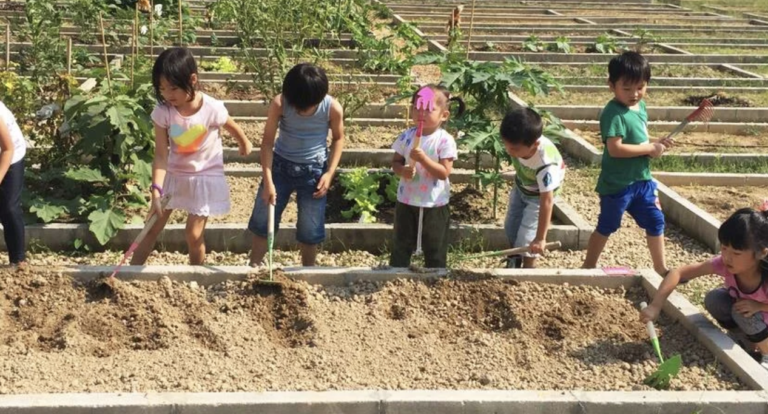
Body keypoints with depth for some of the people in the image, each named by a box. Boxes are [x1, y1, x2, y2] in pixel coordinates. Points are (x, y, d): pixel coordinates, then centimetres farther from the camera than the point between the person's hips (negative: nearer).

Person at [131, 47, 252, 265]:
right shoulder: (163, 111, -20)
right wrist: (156, 192, -31)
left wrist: (245, 145, 18)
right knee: (153, 228, 6)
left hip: (205, 176, -2)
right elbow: (161, 155, -21)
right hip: (174, 174, 2)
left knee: (194, 234, -1)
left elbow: (233, 128, -3)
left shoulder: (212, 109, -25)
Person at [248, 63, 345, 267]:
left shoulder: (333, 108, -20)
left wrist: (329, 173, -10)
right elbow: (267, 141, -15)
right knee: (262, 221, 7)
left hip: (314, 171, -1)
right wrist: (268, 181, -21)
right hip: (281, 166, 1)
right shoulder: (279, 104, -22)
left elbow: (338, 139, -2)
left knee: (310, 229, 8)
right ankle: (253, 268, 24)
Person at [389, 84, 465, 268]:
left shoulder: (445, 140, -15)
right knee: (401, 246, 15)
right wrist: (402, 170, -19)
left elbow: (444, 173, -19)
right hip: (407, 201, 3)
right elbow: (395, 162, 4)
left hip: (434, 204, -3)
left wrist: (423, 159, -30)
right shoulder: (407, 136, -4)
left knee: (435, 250, 12)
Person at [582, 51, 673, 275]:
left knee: (655, 221, 14)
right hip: (617, 183, -8)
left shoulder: (640, 106, 6)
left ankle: (661, 268, 29)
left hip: (642, 179, 8)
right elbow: (615, 148, -29)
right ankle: (588, 267, 23)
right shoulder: (613, 113, -21)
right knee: (607, 226, 7)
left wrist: (656, 144, -2)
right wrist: (650, 149, -23)